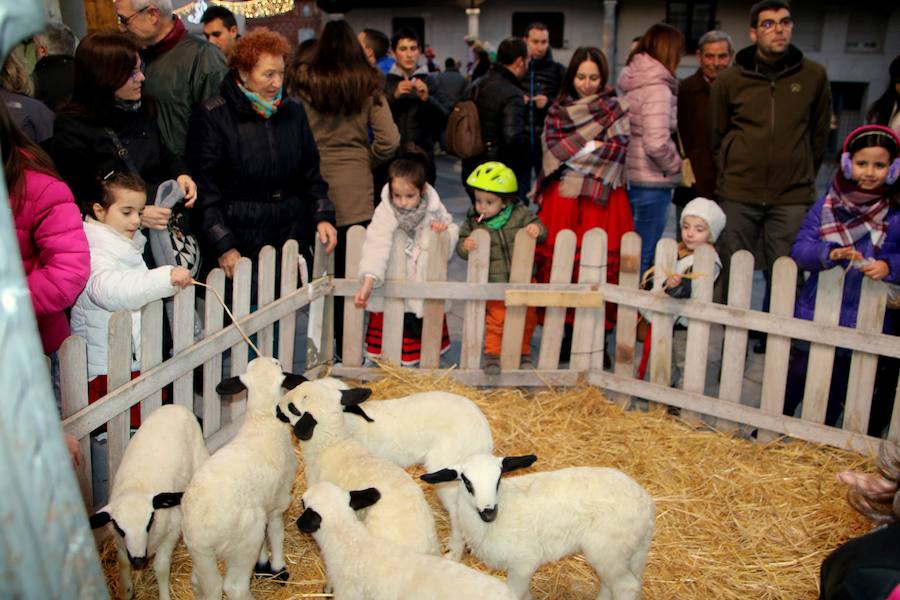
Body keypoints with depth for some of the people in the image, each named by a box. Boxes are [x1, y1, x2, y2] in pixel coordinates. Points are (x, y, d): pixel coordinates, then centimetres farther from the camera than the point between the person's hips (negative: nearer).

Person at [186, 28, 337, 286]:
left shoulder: (293, 111, 11)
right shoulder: (212, 117, -5)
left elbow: (311, 174, 17)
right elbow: (204, 191, -7)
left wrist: (322, 216, 3)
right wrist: (223, 246, -13)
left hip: (293, 237, 5)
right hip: (240, 243, -4)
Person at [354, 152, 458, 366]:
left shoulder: (434, 208, -9)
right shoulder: (385, 212, -20)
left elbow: (453, 229, 7)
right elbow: (377, 246, -31)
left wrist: (445, 231, -18)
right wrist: (368, 282, -44)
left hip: (426, 284, 3)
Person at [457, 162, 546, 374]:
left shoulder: (520, 214, -8)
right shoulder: (473, 221, -6)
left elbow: (538, 226, 1)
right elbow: (461, 244, -2)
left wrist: (537, 229, -23)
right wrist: (465, 246, -25)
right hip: (493, 283, -1)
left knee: (527, 319, 14)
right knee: (495, 320, 5)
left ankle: (524, 352, 33)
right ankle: (492, 355, 22)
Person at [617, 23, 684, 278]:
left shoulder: (632, 82, 10)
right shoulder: (657, 87, -15)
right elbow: (656, 144, -24)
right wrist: (677, 165, -6)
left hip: (629, 178, 8)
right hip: (651, 183, -8)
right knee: (643, 257, 1)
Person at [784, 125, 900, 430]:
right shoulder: (826, 206, -3)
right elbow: (799, 249, -9)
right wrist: (829, 252, -27)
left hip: (867, 324, 0)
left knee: (837, 390, 16)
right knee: (795, 378, 11)